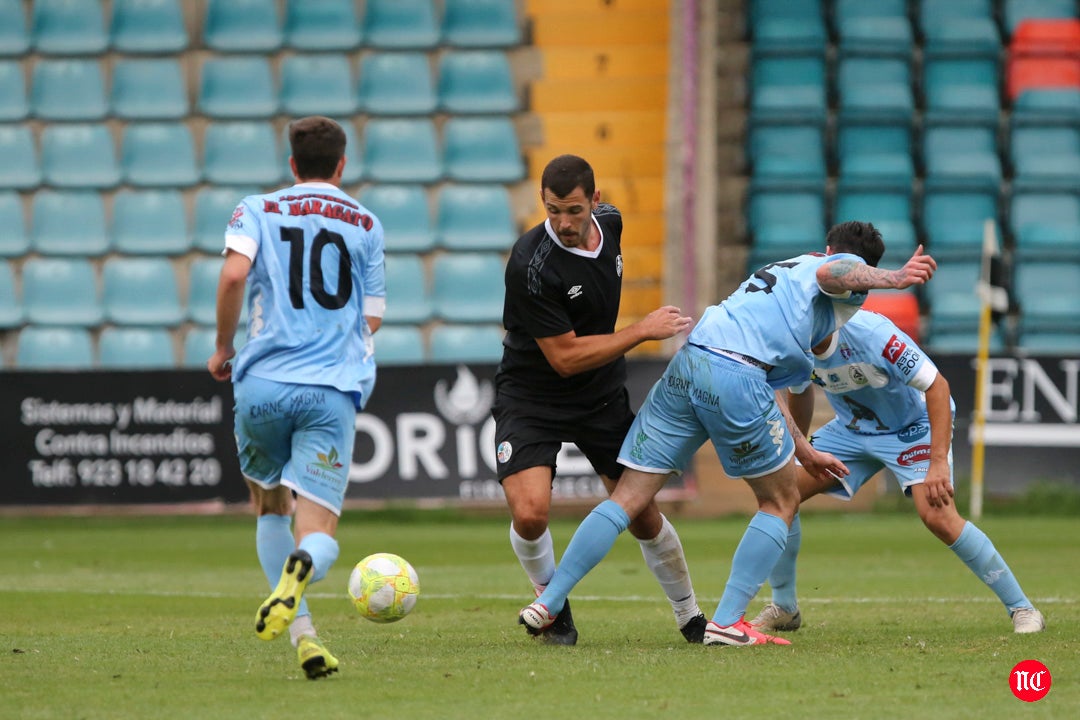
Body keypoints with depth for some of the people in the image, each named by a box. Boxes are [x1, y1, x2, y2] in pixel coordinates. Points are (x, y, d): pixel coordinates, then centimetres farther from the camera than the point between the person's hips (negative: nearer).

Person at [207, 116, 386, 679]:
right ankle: (301, 566, -40)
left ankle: (303, 637, 7)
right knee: (318, 535, -2)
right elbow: (371, 320, 15)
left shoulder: (257, 211, 9)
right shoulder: (366, 225, 14)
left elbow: (234, 273, -9)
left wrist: (223, 346, 4)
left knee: (270, 510, 22)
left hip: (262, 384, 0)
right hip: (333, 391, 0)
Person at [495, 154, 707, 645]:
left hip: (602, 396, 5)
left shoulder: (609, 222, -6)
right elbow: (566, 357, -23)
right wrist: (642, 331, -21)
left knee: (643, 514, 5)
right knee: (530, 513, -23)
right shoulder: (530, 265, -28)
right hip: (531, 397, -5)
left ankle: (690, 616, 25)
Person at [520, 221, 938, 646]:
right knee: (781, 503, 12)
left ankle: (548, 603, 5)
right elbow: (832, 274, -13)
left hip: (686, 364, 7)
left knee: (628, 498, 10)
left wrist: (804, 452, 46)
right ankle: (726, 622, 4)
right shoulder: (851, 269, 17)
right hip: (735, 371, -7)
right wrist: (894, 278, -28)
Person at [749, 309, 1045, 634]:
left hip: (914, 425, -6)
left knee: (937, 516, -26)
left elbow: (937, 385, -32)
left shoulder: (870, 333, -34)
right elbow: (799, 392, 9)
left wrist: (939, 462, -38)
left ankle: (1021, 608, -13)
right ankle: (783, 608, 11)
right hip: (851, 428, 6)